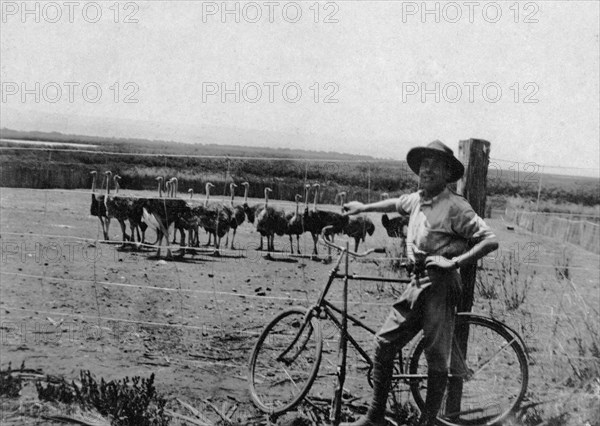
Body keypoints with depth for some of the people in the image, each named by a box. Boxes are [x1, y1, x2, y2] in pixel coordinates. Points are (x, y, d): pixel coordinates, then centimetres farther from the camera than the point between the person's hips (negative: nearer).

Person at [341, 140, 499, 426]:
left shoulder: (454, 206, -12)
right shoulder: (416, 199, 11)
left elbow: (490, 240, -17)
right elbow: (395, 204, 36)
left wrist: (454, 261, -19)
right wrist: (363, 207, 42)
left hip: (440, 285, -7)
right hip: (417, 283, 8)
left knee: (437, 358, 0)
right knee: (383, 343, 6)